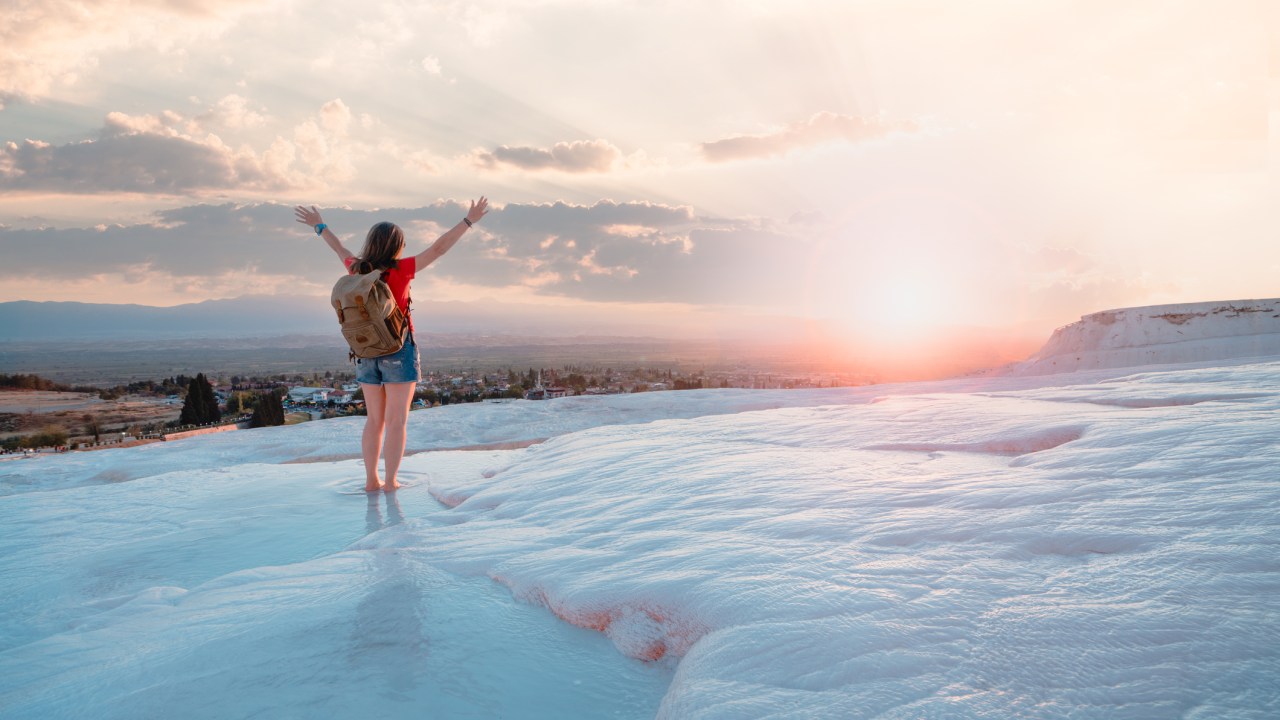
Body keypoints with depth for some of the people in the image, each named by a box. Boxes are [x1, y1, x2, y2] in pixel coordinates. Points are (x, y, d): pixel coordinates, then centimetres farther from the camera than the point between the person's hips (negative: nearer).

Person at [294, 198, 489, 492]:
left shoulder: (357, 269, 0)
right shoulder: (398, 270, -15)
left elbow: (340, 250, 19)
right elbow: (438, 249, -16)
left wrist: (319, 225, 38)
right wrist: (469, 220, -13)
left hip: (367, 355, 5)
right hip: (399, 353, -5)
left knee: (375, 420, 14)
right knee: (397, 421, 1)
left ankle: (371, 480, 13)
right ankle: (390, 482, 1)